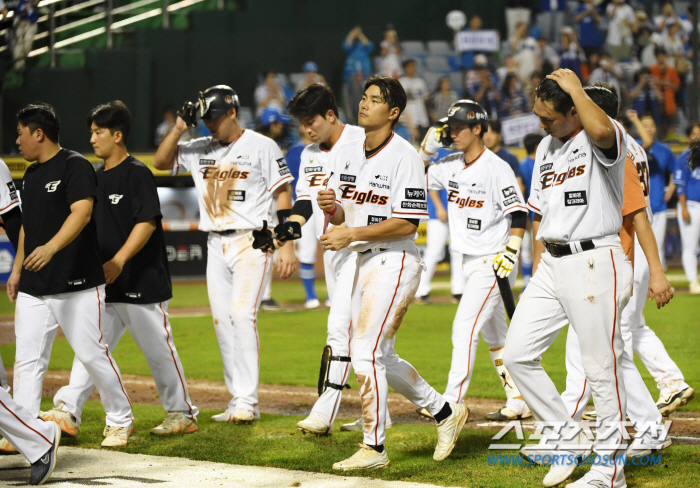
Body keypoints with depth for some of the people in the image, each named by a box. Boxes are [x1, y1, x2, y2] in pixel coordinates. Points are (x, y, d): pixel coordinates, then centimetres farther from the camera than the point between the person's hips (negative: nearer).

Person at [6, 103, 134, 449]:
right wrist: (16, 270, 20)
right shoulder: (31, 174, 17)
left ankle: (120, 420, 17)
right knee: (27, 359, 1)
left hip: (76, 285, -8)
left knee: (93, 354, -1)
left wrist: (51, 248, -37)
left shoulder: (75, 166, -10)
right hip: (33, 287, 8)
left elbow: (82, 212, -24)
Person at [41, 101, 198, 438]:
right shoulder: (97, 177, 14)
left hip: (142, 283, -8)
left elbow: (147, 222, -19)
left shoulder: (137, 173, -11)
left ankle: (182, 414, 12)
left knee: (158, 349, 1)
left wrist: (118, 261, -26)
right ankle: (67, 413, -3)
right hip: (107, 285, 8)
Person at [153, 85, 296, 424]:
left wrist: (287, 246, -12)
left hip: (251, 243, -6)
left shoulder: (262, 147, -4)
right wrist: (179, 128, -3)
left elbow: (282, 195, -5)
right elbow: (160, 162, 9)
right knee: (222, 321, 4)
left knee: (242, 315, -17)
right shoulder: (200, 150, 11)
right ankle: (238, 401, 9)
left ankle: (248, 401, -16)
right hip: (216, 245, 6)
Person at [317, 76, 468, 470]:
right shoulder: (347, 154, 10)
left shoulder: (403, 157, -14)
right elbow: (341, 216, 14)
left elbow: (407, 223, -19)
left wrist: (351, 234, -20)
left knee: (366, 352, -12)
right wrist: (332, 207, -9)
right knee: (380, 357, 14)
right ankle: (446, 413, 29)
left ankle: (375, 448, -3)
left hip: (395, 261, -9)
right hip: (365, 261, 9)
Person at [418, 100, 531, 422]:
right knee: (493, 335, 12)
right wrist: (427, 150, 1)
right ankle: (519, 403, 19)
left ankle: (451, 404, -16)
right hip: (470, 262, 9)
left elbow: (518, 213, -15)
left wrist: (510, 253, -23)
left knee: (464, 327, -15)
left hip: (493, 261, -9)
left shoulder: (496, 168, -14)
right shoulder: (451, 166, 8)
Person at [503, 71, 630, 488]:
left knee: (601, 366, -3)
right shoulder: (547, 146, 16)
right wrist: (538, 272, 15)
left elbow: (600, 130, -37)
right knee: (518, 355, 3)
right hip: (552, 264, 8)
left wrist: (575, 88, -21)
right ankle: (566, 436, 17)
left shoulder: (607, 138, -9)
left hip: (594, 262, -8)